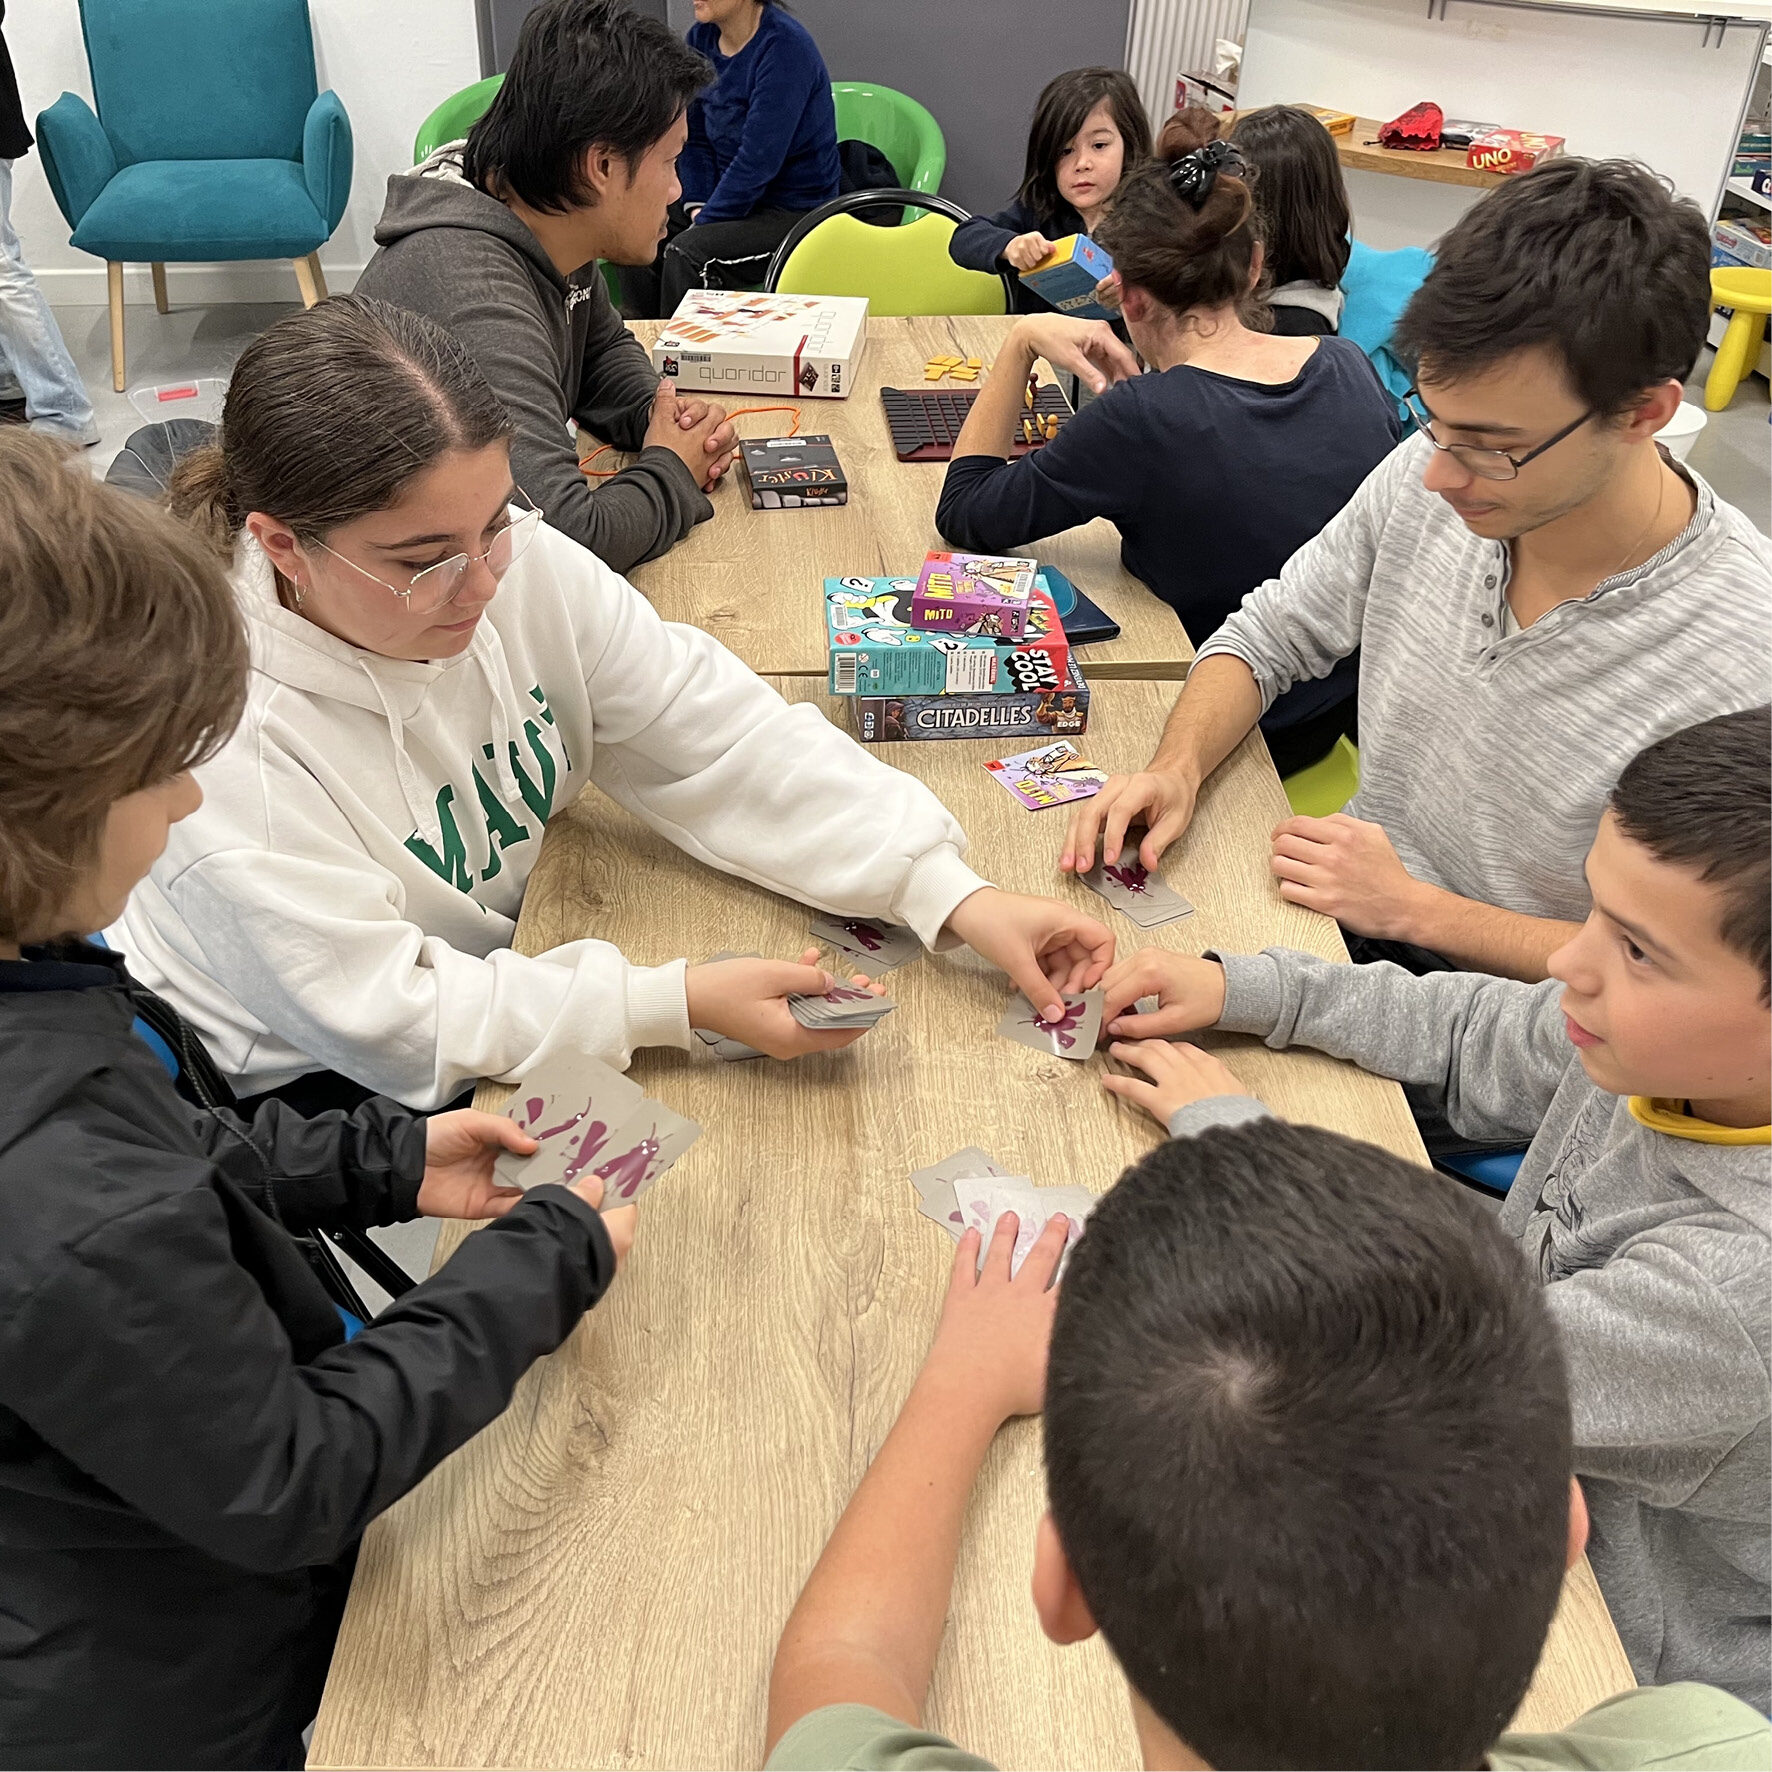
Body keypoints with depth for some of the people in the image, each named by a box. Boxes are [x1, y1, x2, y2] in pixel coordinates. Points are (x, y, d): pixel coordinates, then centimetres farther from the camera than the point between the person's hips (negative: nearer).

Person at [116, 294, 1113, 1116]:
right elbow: (386, 1021, -28)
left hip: (500, 953, 5)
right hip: (305, 1090, -5)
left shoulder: (519, 561, -17)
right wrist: (681, 1001, -34)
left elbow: (718, 739, -14)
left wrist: (955, 895, -23)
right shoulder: (226, 742, -30)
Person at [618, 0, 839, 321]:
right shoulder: (702, 37, 2)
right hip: (732, 195, 8)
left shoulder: (785, 47, -20)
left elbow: (758, 161, -23)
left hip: (796, 211, -7)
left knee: (686, 253, -27)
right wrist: (698, 205, -5)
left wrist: (703, 224, -19)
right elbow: (694, 138, 10)